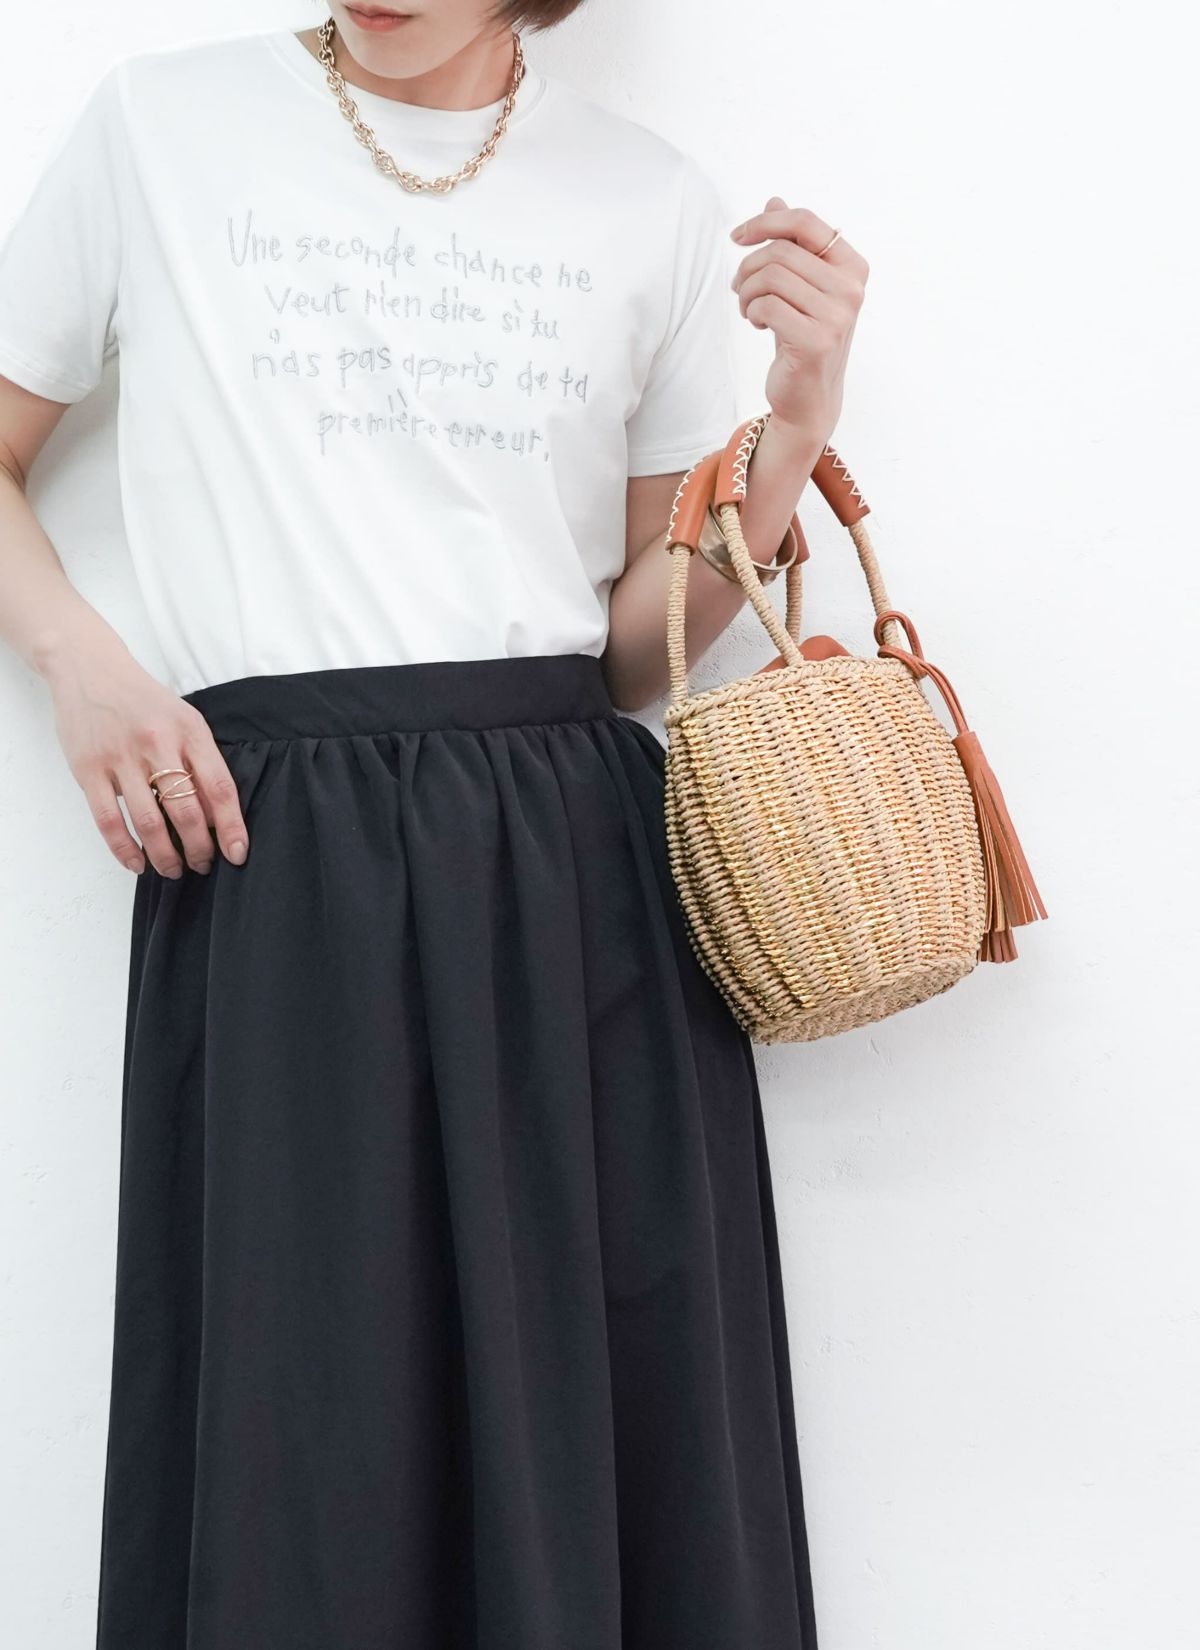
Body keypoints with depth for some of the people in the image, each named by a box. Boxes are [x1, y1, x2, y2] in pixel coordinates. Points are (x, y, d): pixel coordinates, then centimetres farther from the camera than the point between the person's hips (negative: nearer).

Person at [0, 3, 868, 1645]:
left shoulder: (655, 197, 13)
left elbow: (639, 647, 11)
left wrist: (799, 418, -3)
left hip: (575, 855, 2)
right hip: (273, 853, -1)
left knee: (619, 1434, 2)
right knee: (297, 1458, -1)